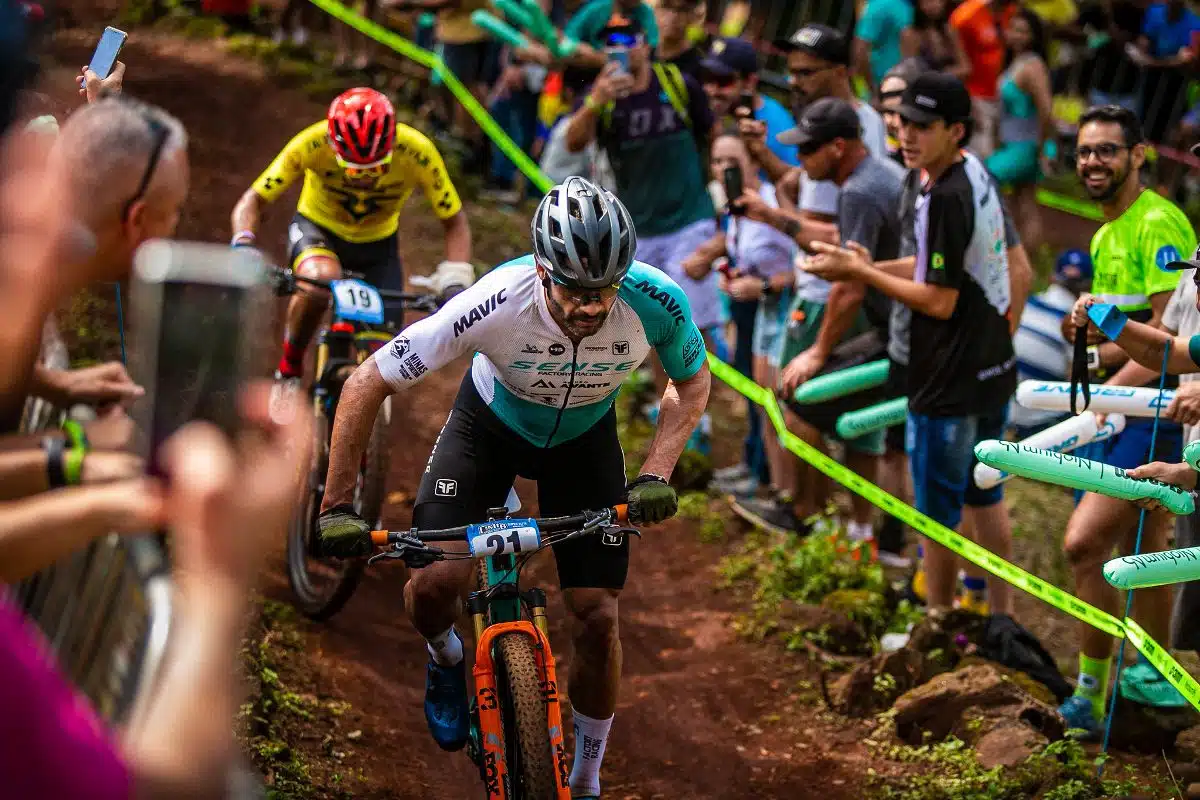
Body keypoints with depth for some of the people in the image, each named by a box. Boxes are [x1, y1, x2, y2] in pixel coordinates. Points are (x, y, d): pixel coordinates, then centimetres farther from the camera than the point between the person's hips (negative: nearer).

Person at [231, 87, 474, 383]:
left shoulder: (417, 153, -31)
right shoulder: (312, 144, -32)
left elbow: (454, 221, -18)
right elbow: (251, 201, -26)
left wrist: (456, 280, -33)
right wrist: (242, 246, -45)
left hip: (377, 242, 2)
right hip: (317, 227, -2)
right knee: (320, 279, -37)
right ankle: (289, 366, -11)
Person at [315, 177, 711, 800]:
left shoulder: (657, 302, -34)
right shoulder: (496, 304, -39)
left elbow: (692, 383, -9)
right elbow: (366, 385, -28)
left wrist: (655, 474, -24)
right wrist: (337, 508, -26)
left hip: (583, 436, 1)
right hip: (491, 422, -1)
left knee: (598, 618, -5)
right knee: (435, 583, -20)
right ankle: (446, 659, 19)